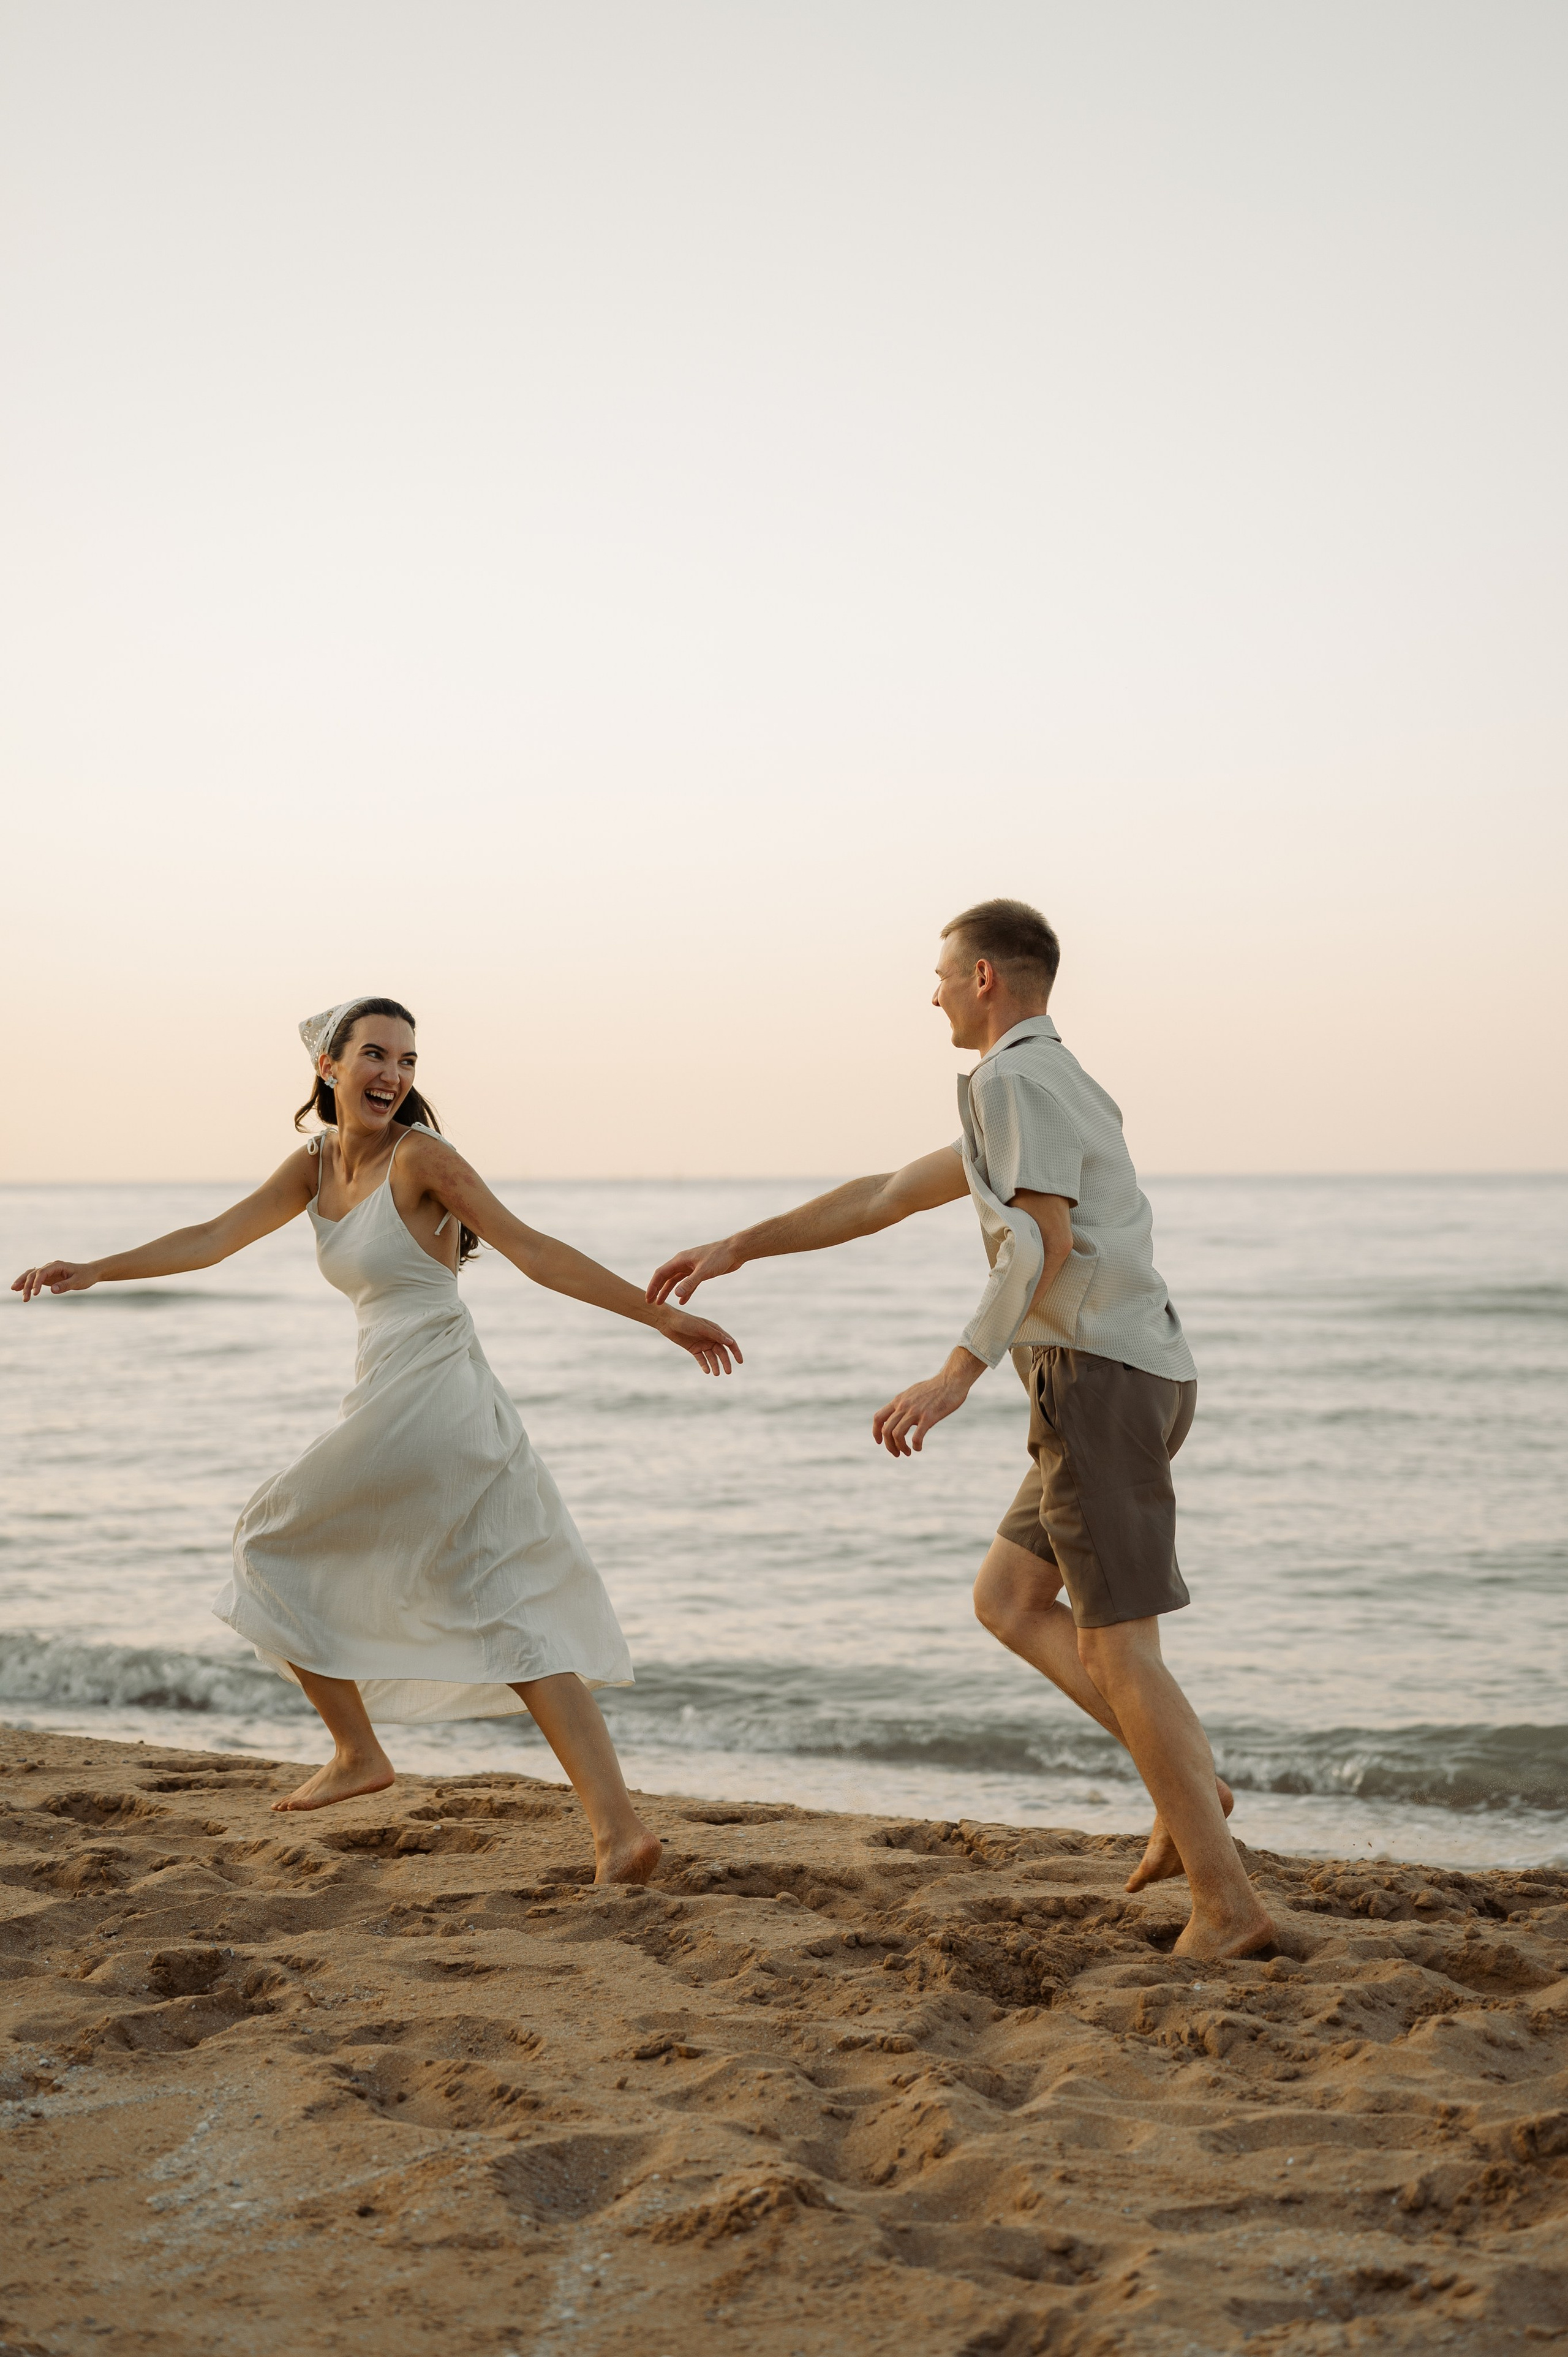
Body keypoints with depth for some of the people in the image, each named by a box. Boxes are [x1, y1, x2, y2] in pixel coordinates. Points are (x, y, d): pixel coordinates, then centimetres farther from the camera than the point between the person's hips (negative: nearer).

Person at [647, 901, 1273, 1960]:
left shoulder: (1014, 1079, -9)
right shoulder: (1044, 1090, 24)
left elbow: (1043, 1243, -22)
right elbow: (885, 1197, 27)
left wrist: (956, 1377, -23)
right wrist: (739, 1248, 27)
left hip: (1100, 1382, -10)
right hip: (1128, 1382, 10)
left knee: (1116, 1649, -6)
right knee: (1008, 1601, 17)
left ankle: (1226, 1901, -3)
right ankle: (1190, 1786, 10)